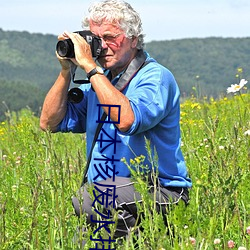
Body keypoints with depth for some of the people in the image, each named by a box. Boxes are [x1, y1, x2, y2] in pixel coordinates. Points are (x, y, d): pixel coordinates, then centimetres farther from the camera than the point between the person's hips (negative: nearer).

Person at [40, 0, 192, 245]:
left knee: (88, 197, -33)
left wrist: (90, 67, -22)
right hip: (107, 192, 6)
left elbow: (127, 120, -29)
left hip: (160, 193, -6)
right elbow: (50, 122, 13)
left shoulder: (156, 77, -8)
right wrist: (66, 71, 2)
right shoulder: (98, 81, 15)